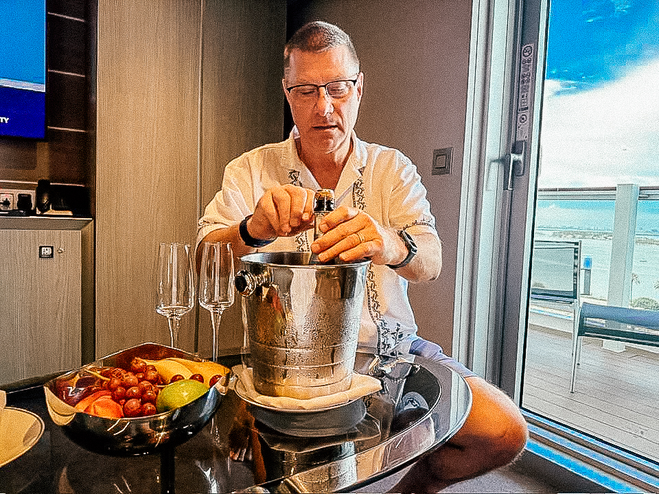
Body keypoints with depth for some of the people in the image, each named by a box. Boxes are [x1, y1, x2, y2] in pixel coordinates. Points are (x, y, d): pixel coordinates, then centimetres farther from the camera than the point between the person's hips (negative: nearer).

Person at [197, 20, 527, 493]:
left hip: (389, 344, 2)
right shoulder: (252, 170, 1)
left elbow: (430, 264, -12)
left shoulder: (393, 169, 3)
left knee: (505, 431, -11)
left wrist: (391, 245, -36)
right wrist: (255, 230, -32)